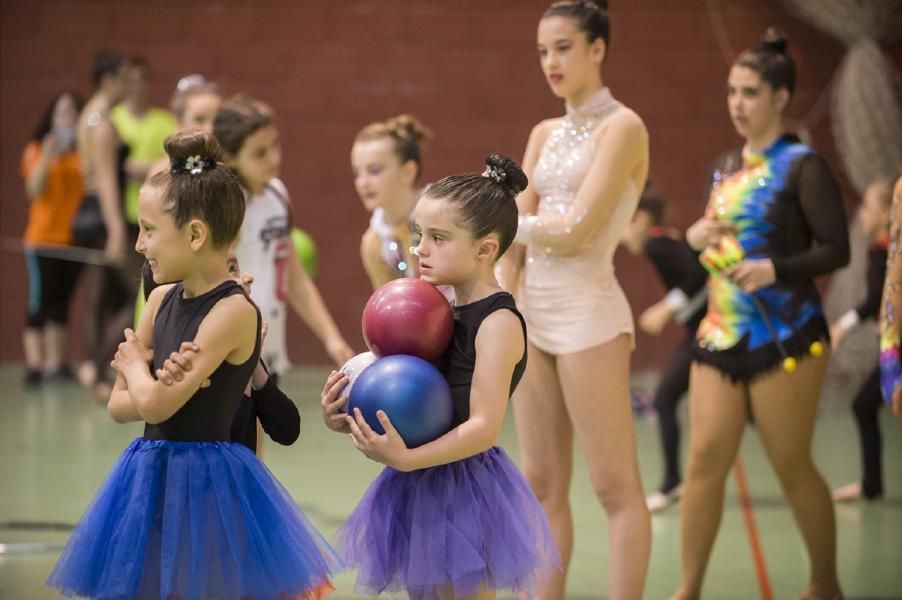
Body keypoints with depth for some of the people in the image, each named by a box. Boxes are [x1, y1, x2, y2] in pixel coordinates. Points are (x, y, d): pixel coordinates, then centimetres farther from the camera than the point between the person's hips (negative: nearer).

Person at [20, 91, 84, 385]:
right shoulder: (37, 149, 2)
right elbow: (34, 190, -6)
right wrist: (47, 158, -17)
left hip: (74, 237, 3)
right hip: (44, 237, -3)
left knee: (62, 302, 8)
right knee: (39, 301, -5)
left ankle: (55, 363, 13)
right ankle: (34, 364, -7)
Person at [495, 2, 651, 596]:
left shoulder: (622, 128, -6)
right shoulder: (545, 135, 15)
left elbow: (576, 229, -15)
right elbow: (517, 238, 10)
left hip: (589, 312, -8)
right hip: (535, 313, 8)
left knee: (616, 487, -5)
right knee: (544, 486, 9)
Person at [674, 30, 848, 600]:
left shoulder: (802, 166, -7)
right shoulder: (727, 171, 13)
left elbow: (836, 250, -12)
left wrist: (774, 269, -26)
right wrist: (695, 238, 1)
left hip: (783, 338, -6)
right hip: (719, 335, 6)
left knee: (792, 466, 2)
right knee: (706, 458, -2)